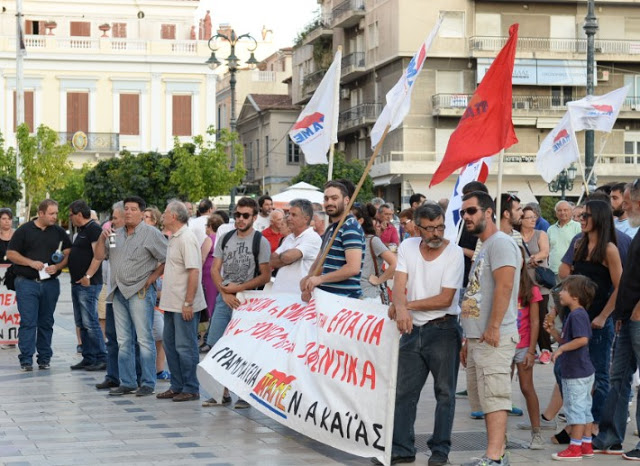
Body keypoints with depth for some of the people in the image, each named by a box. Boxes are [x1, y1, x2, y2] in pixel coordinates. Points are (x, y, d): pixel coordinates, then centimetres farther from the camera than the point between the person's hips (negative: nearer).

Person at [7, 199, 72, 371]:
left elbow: (68, 254, 8)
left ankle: (44, 358, 14)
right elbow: (11, 254, 0)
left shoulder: (59, 232, 8)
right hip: (27, 283, -3)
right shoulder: (24, 231, 1)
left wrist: (57, 267, -10)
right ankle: (26, 360, -3)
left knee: (46, 323, 8)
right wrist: (31, 263, -12)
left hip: (50, 284, 3)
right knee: (28, 322, -6)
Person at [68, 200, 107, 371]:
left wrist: (88, 276, -24)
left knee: (90, 323, -11)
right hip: (77, 283, 10)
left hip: (88, 284, -10)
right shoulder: (81, 230, 19)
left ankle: (102, 359, -8)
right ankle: (88, 359, 16)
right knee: (82, 324, 11)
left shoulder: (94, 229, -12)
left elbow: (99, 255, -21)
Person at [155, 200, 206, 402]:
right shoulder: (173, 238, 14)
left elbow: (194, 272, -22)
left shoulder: (187, 238, -17)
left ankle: (191, 389, 5)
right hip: (172, 303, 10)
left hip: (185, 305, -10)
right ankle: (177, 386, 23)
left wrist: (188, 303, -23)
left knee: (185, 347, -3)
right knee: (170, 344, 15)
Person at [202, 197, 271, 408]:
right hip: (224, 298, 4)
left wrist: (239, 288, -11)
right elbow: (215, 270, 9)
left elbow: (265, 276, -5)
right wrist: (225, 293, -7)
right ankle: (223, 393, 11)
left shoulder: (260, 242, -2)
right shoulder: (224, 239, 11)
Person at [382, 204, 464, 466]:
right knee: (404, 392, 7)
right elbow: (399, 284, -10)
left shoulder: (454, 253, -11)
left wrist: (407, 305, -15)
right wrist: (401, 309, -30)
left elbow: (445, 299, -16)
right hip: (412, 329, 4)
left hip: (443, 329, -4)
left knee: (444, 392, 3)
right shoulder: (407, 247, 1)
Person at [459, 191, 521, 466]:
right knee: (486, 400, 11)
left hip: (494, 339, -10)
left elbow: (504, 286, -20)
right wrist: (468, 341, 24)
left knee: (494, 397, -14)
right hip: (478, 338, 10)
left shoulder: (500, 242, -8)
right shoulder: (483, 248, 24)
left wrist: (493, 328, -24)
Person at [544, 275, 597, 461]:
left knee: (575, 409, -5)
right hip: (582, 372, 11)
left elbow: (582, 339, -29)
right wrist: (552, 331, 9)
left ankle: (575, 448, -1)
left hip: (577, 374, -11)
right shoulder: (575, 315, 16)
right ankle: (586, 445, 19)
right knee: (585, 409, 13)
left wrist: (560, 349, -24)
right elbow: (565, 341, 22)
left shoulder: (577, 315, -17)